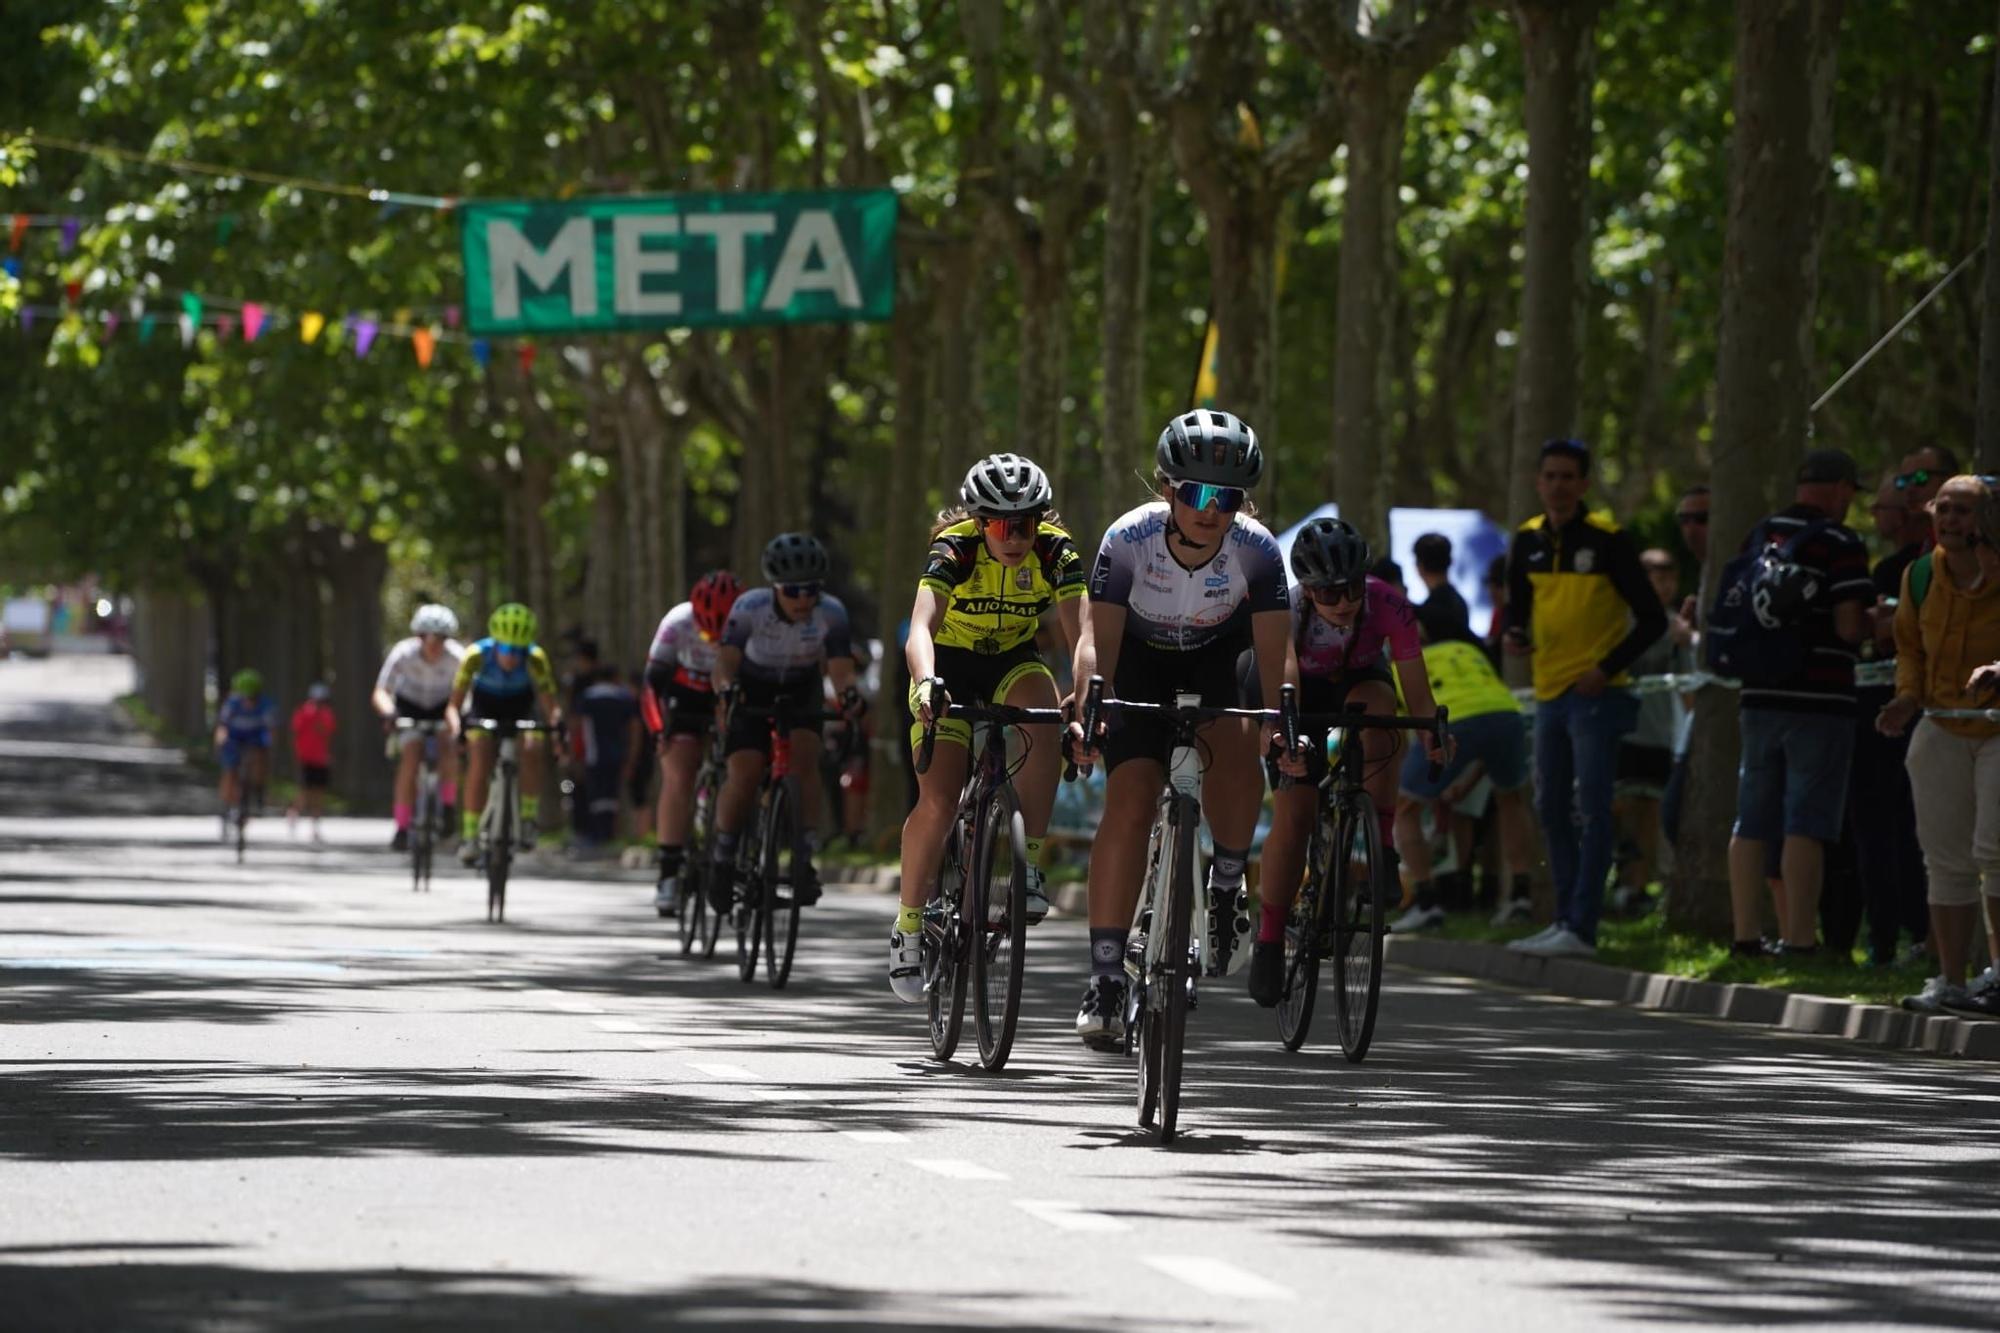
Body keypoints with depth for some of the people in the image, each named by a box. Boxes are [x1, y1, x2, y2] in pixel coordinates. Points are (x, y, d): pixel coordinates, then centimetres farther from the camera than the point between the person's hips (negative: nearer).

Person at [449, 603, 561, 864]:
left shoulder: (535, 659, -31)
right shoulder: (477, 655, -32)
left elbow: (550, 704, -30)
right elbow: (454, 704, -33)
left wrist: (555, 723, -51)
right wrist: (456, 727, -52)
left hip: (521, 707, 0)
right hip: (485, 704, 0)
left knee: (533, 749, -28)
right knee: (481, 755, -25)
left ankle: (529, 815, -6)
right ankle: (469, 836, -22)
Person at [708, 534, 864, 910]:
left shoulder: (830, 613, -26)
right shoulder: (750, 607, -30)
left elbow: (841, 668, -31)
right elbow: (726, 660, -36)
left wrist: (849, 693, -53)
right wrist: (725, 689, -57)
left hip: (801, 689, 1)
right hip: (753, 688, -1)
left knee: (805, 755, -23)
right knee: (744, 773, -15)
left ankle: (805, 860, -20)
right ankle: (723, 861, 3)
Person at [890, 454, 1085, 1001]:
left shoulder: (1056, 552, -22)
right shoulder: (954, 550, -29)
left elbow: (1079, 631, -32)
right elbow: (921, 625, -43)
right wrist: (924, 683, -63)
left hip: (1013, 660, 2)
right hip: (950, 663, -2)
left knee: (1043, 713, -34)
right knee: (938, 802, -15)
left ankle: (1030, 865, -25)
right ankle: (908, 926, 6)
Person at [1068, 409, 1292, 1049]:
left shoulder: (1256, 549, -27)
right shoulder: (1130, 539, -30)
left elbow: (1274, 652, -29)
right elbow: (1098, 637, -35)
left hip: (1217, 662, 1)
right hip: (1142, 665, -1)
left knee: (1235, 756, -30)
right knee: (1129, 801, -17)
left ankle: (1227, 882, -1)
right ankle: (1105, 976, -15)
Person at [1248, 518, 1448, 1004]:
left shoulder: (1388, 606, -32)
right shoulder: (1286, 609, -35)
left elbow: (1416, 688, -32)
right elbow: (1284, 677, -48)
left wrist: (1432, 734, -49)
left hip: (1361, 682, 0)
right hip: (1306, 695, 0)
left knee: (1375, 706, -37)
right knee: (1292, 814, -13)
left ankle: (1382, 845, -27)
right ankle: (1269, 941, 3)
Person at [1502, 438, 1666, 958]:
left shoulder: (1607, 541, -9)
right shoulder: (1528, 542, 8)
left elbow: (1651, 618, -7)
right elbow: (1518, 602, 22)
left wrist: (1608, 668, -14)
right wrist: (1514, 633, -1)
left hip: (1595, 694, -7)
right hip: (1549, 692, 7)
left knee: (1591, 811, -10)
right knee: (1552, 808, 11)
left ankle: (1581, 928, -12)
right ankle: (1565, 919, 20)